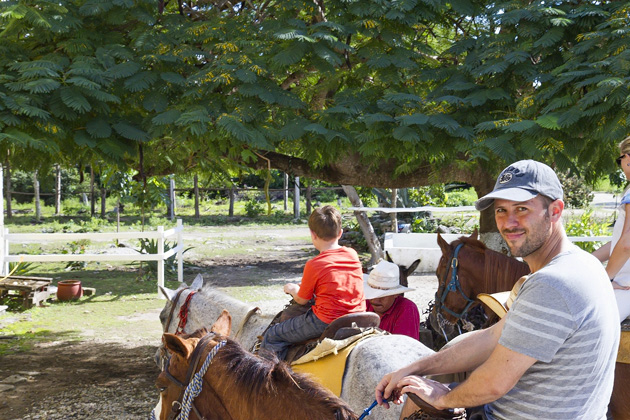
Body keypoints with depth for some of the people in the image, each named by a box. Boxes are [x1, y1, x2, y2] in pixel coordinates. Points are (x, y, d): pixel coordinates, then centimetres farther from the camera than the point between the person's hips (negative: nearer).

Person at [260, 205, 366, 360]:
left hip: (326, 322, -7)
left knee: (272, 336, 2)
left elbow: (302, 300, -1)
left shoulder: (314, 265, -14)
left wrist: (292, 289, 21)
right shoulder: (353, 254, 3)